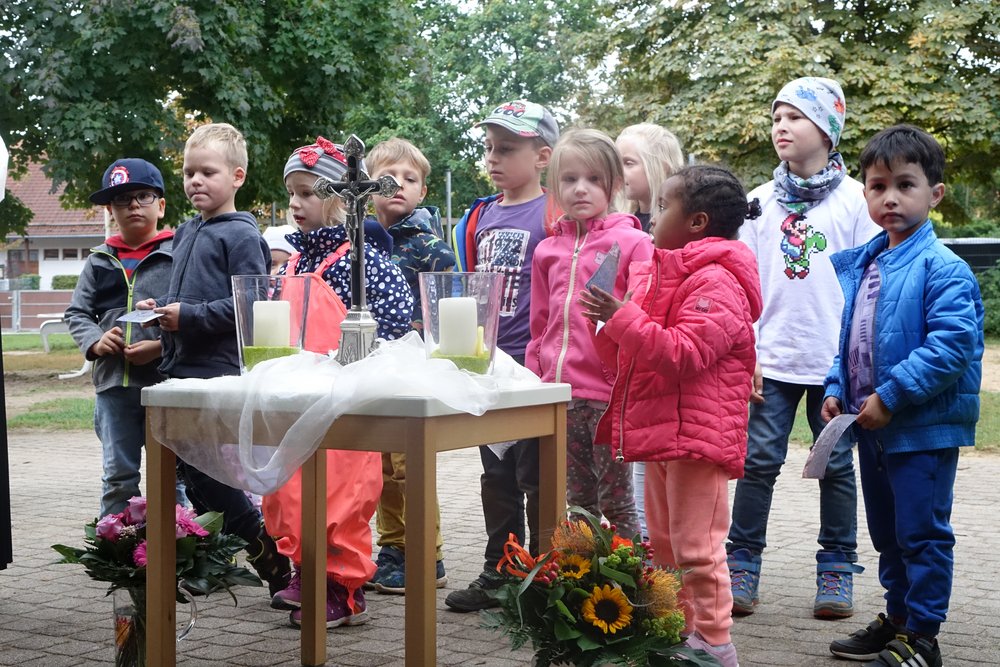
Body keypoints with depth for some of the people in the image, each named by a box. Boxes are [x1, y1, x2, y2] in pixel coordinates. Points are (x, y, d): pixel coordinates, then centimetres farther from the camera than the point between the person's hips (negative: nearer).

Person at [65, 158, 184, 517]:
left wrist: (160, 346, -18)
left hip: (167, 381, -4)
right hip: (113, 384, 4)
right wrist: (95, 342, -5)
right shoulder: (99, 261, 12)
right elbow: (77, 312, 13)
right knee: (118, 475, 10)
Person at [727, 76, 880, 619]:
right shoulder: (760, 201, 7)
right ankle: (742, 565, 10)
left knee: (836, 463, 7)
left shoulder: (854, 199, 0)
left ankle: (836, 571, 17)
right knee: (759, 459, 1)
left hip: (836, 360, -2)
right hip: (773, 357, 2)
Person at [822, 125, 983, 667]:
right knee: (886, 532, 19)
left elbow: (951, 345, -24)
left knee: (922, 533, 1)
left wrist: (890, 396, -24)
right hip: (872, 424, 8)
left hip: (924, 427, -8)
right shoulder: (858, 266, 9)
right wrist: (837, 389, 3)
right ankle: (897, 618, 34)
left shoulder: (943, 268, -16)